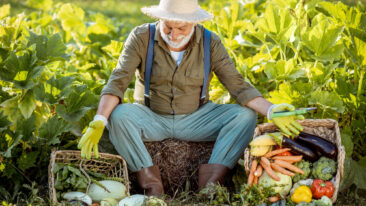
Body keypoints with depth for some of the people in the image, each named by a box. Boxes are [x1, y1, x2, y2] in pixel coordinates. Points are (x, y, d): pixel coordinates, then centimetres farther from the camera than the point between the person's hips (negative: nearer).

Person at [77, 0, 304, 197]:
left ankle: (209, 185, -28)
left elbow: (239, 86, -10)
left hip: (196, 119, 1)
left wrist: (271, 110, -26)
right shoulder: (141, 38, -12)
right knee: (118, 115, -32)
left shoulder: (211, 43, -8)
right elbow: (118, 82, -19)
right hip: (152, 118, -1)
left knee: (245, 115, -22)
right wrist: (98, 122, -34)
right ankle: (153, 187, -29)